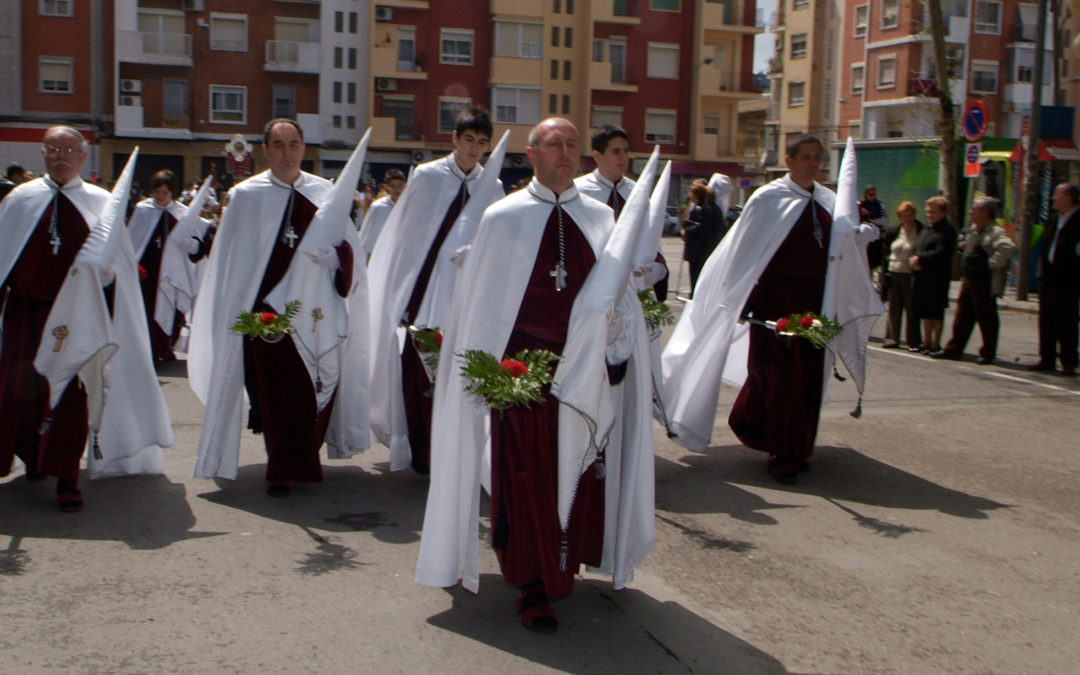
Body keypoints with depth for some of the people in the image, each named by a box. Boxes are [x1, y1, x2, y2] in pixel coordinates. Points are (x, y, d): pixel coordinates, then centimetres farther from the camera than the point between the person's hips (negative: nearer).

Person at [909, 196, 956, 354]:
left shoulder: (947, 231, -9)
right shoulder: (926, 229, 17)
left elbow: (940, 254, -18)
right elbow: (916, 249, 17)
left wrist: (920, 259, -15)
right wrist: (913, 259, -4)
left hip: (938, 277, -8)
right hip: (922, 276, 8)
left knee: (935, 311, -2)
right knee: (925, 311, 12)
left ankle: (935, 344, 4)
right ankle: (926, 342, 20)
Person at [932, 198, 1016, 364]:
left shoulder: (996, 232, -16)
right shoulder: (973, 230, 13)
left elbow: (1009, 249, -32)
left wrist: (992, 264, -24)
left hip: (984, 283, -9)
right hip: (969, 280, 9)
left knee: (986, 319, 2)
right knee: (962, 317, 12)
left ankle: (988, 354, 11)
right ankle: (953, 350, 18)